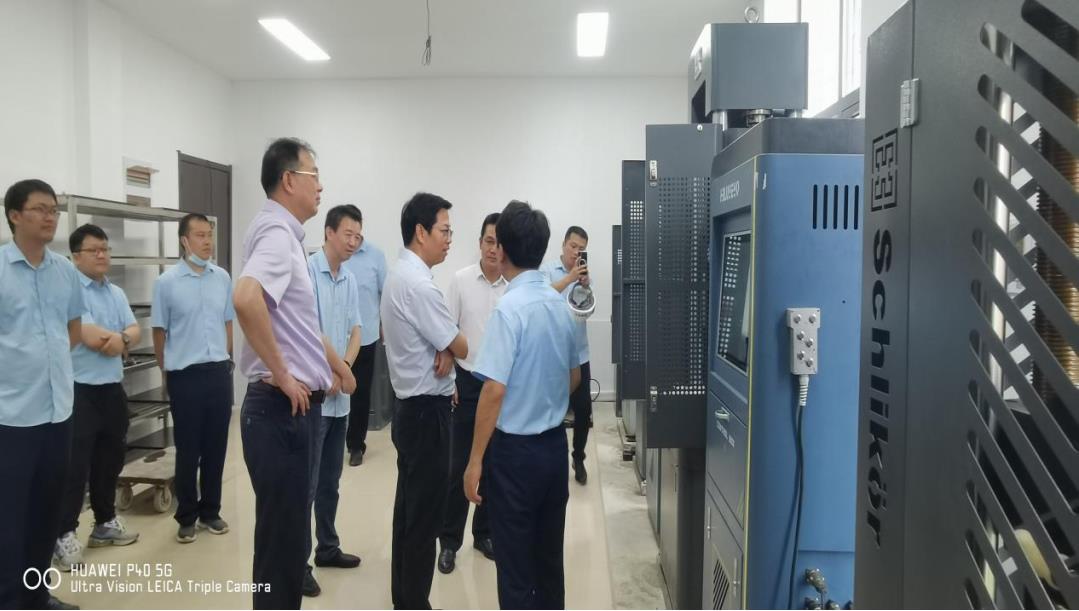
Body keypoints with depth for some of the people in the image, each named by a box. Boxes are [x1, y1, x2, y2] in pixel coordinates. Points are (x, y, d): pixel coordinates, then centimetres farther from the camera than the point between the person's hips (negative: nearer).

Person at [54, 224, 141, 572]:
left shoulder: (117, 293, 13)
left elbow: (135, 332, 5)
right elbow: (91, 338, -22)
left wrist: (120, 339, -17)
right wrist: (122, 340, -4)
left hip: (113, 389, 8)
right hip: (80, 390, -7)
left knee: (110, 459, 16)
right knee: (75, 465, -2)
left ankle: (105, 523, 29)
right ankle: (64, 535, 8)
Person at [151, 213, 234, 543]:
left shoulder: (222, 278, 4)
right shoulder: (167, 282, -6)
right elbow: (159, 331, 2)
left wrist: (224, 360, 13)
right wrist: (166, 372, 8)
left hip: (219, 372, 3)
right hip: (185, 375, -3)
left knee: (216, 446, 11)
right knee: (188, 449, 6)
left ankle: (210, 510, 26)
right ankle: (186, 517, 20)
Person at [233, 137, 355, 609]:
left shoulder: (283, 232, 15)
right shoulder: (277, 232, -16)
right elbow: (246, 299, -35)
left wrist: (331, 361, 25)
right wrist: (282, 375, -26)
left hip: (293, 406, 10)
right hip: (281, 407, -10)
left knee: (290, 533, 20)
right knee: (281, 537, 1)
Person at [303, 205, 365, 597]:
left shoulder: (350, 279, 9)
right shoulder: (306, 270, -12)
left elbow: (355, 330, 9)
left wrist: (344, 368, -9)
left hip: (340, 396, 7)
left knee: (330, 480, 17)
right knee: (305, 483, 0)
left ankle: (327, 548, 30)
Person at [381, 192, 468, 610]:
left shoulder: (400, 275, 10)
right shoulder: (418, 283, -21)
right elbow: (461, 348, -14)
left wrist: (444, 351, -6)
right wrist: (453, 350, 7)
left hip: (411, 407, 10)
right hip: (426, 412, -10)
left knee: (409, 509, 17)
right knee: (424, 516, 1)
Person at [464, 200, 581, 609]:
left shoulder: (509, 308, -17)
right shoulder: (559, 304, 5)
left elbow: (495, 390, -20)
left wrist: (476, 460, -14)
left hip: (515, 449, -7)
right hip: (554, 443, 7)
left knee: (515, 562, 5)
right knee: (549, 555, 17)